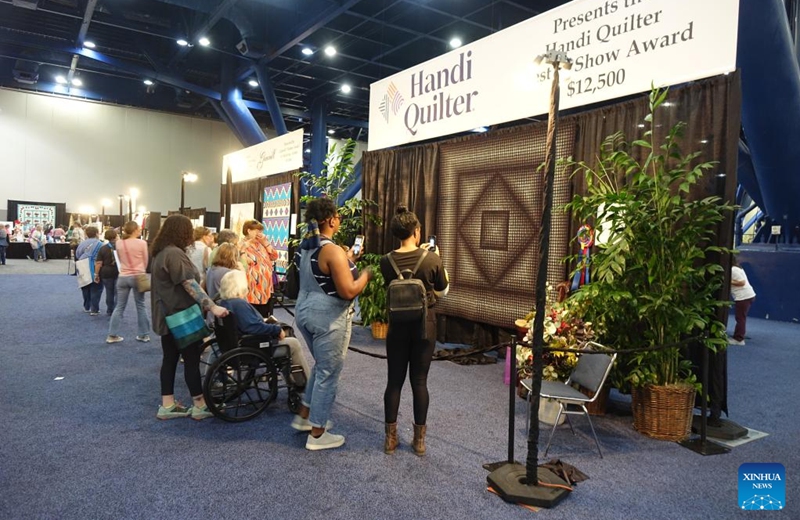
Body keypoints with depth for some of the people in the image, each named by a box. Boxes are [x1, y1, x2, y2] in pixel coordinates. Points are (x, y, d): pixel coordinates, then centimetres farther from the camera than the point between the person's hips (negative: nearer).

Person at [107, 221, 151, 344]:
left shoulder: (119, 243, 0)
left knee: (119, 307, 11)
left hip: (123, 277, 3)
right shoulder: (142, 243, -9)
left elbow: (120, 259, 12)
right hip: (138, 277, -3)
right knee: (140, 306, 9)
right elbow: (145, 261, 1)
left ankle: (112, 335, 13)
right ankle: (143, 334, 14)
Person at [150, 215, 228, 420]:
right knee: (191, 359, -2)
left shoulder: (161, 252, 13)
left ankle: (167, 406, 17)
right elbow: (190, 285, -27)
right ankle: (200, 406, 7)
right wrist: (212, 307, -31)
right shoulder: (174, 253, -20)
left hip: (168, 316, 10)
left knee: (170, 358, 12)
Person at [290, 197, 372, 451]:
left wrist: (347, 261, 18)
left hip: (305, 311, 9)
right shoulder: (333, 251, -21)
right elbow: (348, 291, -23)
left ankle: (304, 416, 35)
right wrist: (366, 274, -8)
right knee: (328, 374, 4)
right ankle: (317, 435, 15)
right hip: (328, 318, -9)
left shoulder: (305, 246, 7)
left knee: (322, 366, 25)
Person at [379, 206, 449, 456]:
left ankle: (391, 438, 19)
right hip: (425, 325, -1)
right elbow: (443, 292, 3)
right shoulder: (432, 259, -13)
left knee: (394, 380, 11)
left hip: (398, 326, 1)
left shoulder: (386, 261, -8)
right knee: (419, 381, 8)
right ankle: (419, 440, 18)